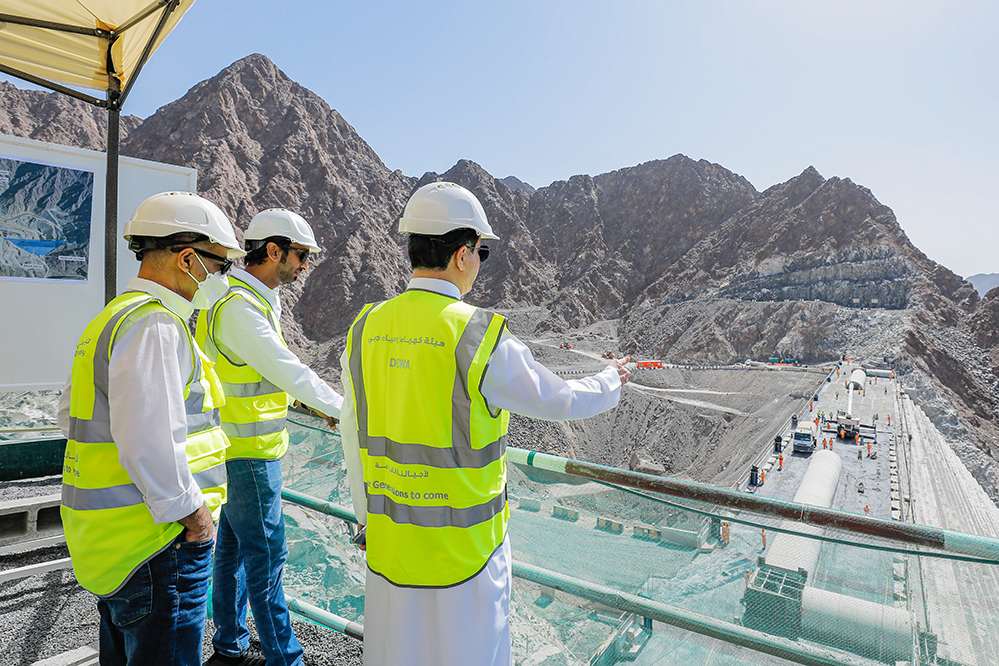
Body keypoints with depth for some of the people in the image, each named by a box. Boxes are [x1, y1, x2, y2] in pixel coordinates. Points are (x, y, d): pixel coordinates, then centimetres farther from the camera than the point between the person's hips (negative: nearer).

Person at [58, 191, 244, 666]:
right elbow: (150, 445, -29)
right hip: (157, 543, -11)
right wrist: (193, 515, -17)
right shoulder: (154, 326, -22)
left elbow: (72, 414, 20)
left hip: (113, 537, 11)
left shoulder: (115, 318, 13)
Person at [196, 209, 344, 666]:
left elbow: (276, 367, 19)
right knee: (266, 556, 1)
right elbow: (285, 369, -22)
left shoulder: (258, 301, 11)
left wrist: (314, 401, 14)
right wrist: (341, 409, -11)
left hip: (238, 450, 10)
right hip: (247, 455, -10)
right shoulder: (239, 306, -21)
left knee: (233, 549, 19)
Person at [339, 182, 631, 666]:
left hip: (389, 543, 5)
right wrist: (611, 380, 13)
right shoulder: (479, 337, -21)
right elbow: (559, 402, -7)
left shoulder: (365, 330, -5)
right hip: (463, 552, -5)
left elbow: (353, 440, 4)